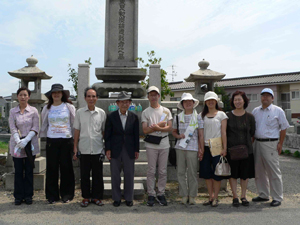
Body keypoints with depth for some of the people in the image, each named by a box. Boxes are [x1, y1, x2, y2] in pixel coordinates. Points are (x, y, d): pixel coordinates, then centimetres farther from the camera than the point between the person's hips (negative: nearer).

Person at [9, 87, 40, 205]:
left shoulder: (33, 111, 2)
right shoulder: (12, 111, 5)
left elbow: (35, 128, -3)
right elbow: (13, 128, -2)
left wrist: (26, 140, -15)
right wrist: (19, 141, -17)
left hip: (30, 144, -1)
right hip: (17, 144, 1)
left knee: (29, 171, 5)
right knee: (18, 171, 4)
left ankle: (28, 196, 16)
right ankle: (18, 196, 16)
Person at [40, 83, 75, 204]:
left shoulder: (69, 107, 3)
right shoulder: (47, 108, 9)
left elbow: (74, 124, 6)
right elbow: (44, 125, 16)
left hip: (66, 140, -2)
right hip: (51, 141, 2)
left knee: (66, 167, 3)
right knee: (52, 168, 5)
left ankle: (66, 194, 17)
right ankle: (52, 195, 17)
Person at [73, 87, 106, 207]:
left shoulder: (101, 113, 4)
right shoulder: (79, 112, 3)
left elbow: (104, 131, 9)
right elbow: (77, 130, 5)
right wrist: (75, 147, 2)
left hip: (98, 149, 0)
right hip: (84, 149, 0)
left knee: (98, 174, 7)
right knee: (84, 175, 7)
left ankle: (96, 196, 21)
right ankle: (86, 197, 22)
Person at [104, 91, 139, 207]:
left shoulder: (134, 117, 3)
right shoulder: (111, 117, 0)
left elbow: (136, 135, 5)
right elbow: (107, 134, 0)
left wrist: (137, 150, 3)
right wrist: (108, 149, -5)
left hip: (129, 150, 1)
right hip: (115, 150, 0)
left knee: (129, 175, 7)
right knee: (115, 175, 7)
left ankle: (129, 198, 21)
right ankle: (116, 198, 21)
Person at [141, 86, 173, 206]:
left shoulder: (166, 111, 10)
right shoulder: (145, 112, 5)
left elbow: (169, 127, 0)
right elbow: (145, 130, -5)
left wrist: (156, 127, -14)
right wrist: (160, 125, -9)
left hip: (164, 144, 2)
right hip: (151, 145, -1)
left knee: (163, 171, 6)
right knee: (151, 171, 2)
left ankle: (161, 194, 17)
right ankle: (151, 195, 12)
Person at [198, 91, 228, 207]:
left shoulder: (221, 114, 3)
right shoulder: (202, 115, 11)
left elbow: (223, 132, -1)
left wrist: (224, 148, -8)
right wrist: (200, 148, 2)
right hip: (205, 147, 3)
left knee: (217, 172, -1)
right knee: (206, 172, 5)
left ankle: (215, 198, 11)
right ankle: (211, 197, 18)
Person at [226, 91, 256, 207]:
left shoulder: (249, 117, 3)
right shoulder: (228, 116, 0)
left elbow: (252, 133, 12)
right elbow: (224, 133, 3)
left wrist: (247, 142, 8)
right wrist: (224, 148, -2)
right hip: (231, 149, -1)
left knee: (245, 174, 9)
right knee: (233, 173, 4)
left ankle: (243, 196, 23)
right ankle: (235, 197, 17)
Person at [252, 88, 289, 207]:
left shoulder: (278, 111, 0)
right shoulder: (255, 111, 12)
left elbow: (284, 128, 0)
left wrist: (280, 144, -5)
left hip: (271, 144, -5)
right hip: (257, 143, 5)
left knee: (273, 172, -2)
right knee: (259, 171, 11)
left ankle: (277, 198, 10)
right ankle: (263, 195, 25)